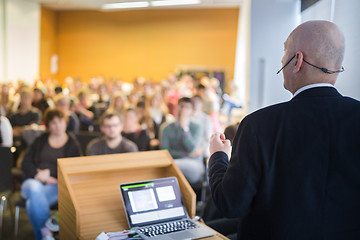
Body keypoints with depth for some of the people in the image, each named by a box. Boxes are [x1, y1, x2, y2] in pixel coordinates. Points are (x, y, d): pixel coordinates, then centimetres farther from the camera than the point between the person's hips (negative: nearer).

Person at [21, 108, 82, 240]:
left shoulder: (73, 144, 11)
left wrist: (49, 173, -7)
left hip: (57, 185, -2)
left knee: (32, 203, -33)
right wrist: (38, 175, -8)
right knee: (34, 188, -36)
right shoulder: (40, 141, 19)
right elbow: (26, 164, 11)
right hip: (34, 181, 3)